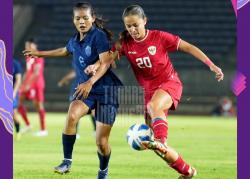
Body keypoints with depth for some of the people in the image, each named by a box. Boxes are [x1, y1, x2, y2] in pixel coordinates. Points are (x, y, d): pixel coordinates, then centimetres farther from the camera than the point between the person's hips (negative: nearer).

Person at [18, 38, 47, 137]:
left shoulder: (38, 57, -11)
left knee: (38, 104, -6)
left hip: (36, 84, -9)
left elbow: (36, 72, -19)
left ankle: (43, 130, -1)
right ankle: (27, 125, 10)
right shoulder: (29, 57, 17)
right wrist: (23, 84, 17)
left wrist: (28, 84, -23)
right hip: (28, 84, 9)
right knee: (19, 101, 2)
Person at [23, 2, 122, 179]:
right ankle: (67, 162, -16)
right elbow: (65, 51, 34)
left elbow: (105, 63, -20)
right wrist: (39, 53, 43)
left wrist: (90, 82, -33)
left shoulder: (99, 36, -11)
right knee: (72, 116, -29)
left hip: (106, 89, -5)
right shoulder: (75, 41, 9)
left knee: (101, 141, -5)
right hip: (85, 89, 5)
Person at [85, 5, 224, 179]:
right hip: (150, 90, 4)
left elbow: (189, 47, -7)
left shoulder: (159, 37, -11)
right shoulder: (126, 43, -2)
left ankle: (161, 141, -58)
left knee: (153, 106, -41)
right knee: (159, 149, 0)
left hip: (170, 83, -4)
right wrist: (95, 66, -34)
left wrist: (211, 65, -12)